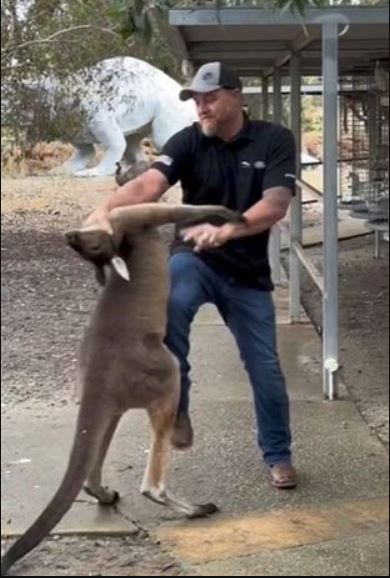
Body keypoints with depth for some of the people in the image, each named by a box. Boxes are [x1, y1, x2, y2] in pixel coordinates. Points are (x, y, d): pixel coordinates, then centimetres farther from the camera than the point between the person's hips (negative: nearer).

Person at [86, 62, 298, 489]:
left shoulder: (274, 140, -9)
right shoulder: (189, 141, -8)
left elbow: (276, 204, -22)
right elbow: (150, 183, -25)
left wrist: (226, 230, -40)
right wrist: (106, 209, -46)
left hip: (248, 271, 1)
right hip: (194, 259, -1)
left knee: (264, 368, 6)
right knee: (169, 302, -36)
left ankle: (278, 455, 29)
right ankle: (176, 404, -19)